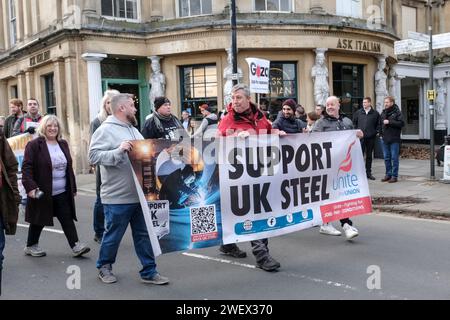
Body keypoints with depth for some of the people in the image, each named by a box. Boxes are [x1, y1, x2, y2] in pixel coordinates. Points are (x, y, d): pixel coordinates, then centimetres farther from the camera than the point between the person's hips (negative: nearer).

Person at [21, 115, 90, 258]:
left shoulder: (63, 144, 11)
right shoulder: (34, 145, -8)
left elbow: (69, 167, 15)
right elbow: (26, 167, -12)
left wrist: (73, 187, 15)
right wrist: (30, 186, -22)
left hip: (62, 193, 5)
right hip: (42, 192, -5)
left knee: (67, 218, 2)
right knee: (39, 220, 9)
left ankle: (76, 246, 3)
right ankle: (31, 246, 27)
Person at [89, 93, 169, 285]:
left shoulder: (133, 130, 17)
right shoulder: (105, 130, -9)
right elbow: (93, 156, -19)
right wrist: (119, 150, -25)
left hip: (139, 194, 7)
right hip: (117, 197, -7)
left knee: (144, 234, 9)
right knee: (113, 235, 8)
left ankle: (149, 271, 17)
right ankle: (104, 267, 30)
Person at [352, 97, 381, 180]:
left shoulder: (375, 113, 5)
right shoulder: (358, 113, 6)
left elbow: (379, 124, 11)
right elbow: (354, 123, 12)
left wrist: (377, 132, -1)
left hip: (371, 137, 1)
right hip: (361, 137, -1)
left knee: (369, 155, 9)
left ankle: (368, 173, 17)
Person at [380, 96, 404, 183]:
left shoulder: (397, 112, -6)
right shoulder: (383, 112, 13)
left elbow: (401, 123, -15)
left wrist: (389, 122, -18)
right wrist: (381, 133, 11)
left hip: (394, 139, -6)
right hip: (385, 139, 6)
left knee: (394, 158, -1)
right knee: (386, 158, 11)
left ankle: (394, 176, 5)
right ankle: (388, 174, 20)